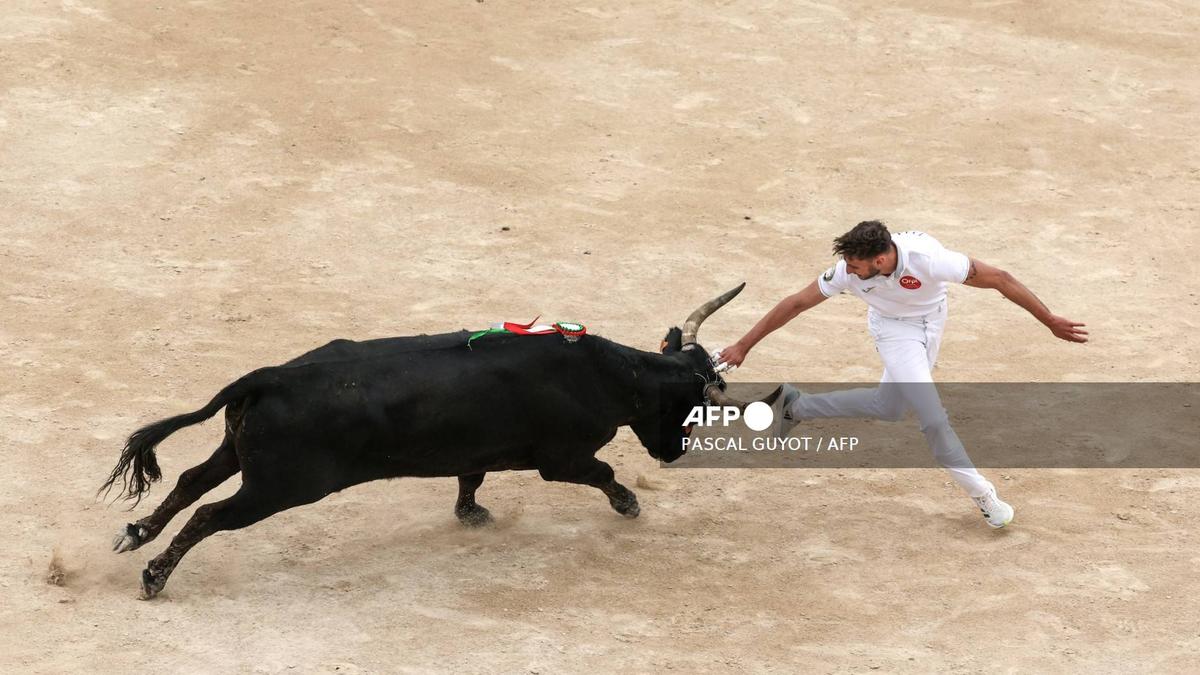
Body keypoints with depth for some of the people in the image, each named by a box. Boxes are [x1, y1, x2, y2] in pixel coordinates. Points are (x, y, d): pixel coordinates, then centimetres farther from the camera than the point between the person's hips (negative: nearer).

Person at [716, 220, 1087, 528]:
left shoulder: (926, 258, -39)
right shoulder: (849, 270, -31)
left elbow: (999, 278, -32)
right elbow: (797, 303, -19)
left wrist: (1049, 320, -30)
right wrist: (743, 345, -17)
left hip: (931, 319, 1)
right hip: (894, 330, -1)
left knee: (888, 407, 12)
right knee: (933, 418, -14)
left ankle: (799, 406, 28)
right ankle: (980, 492, 2)